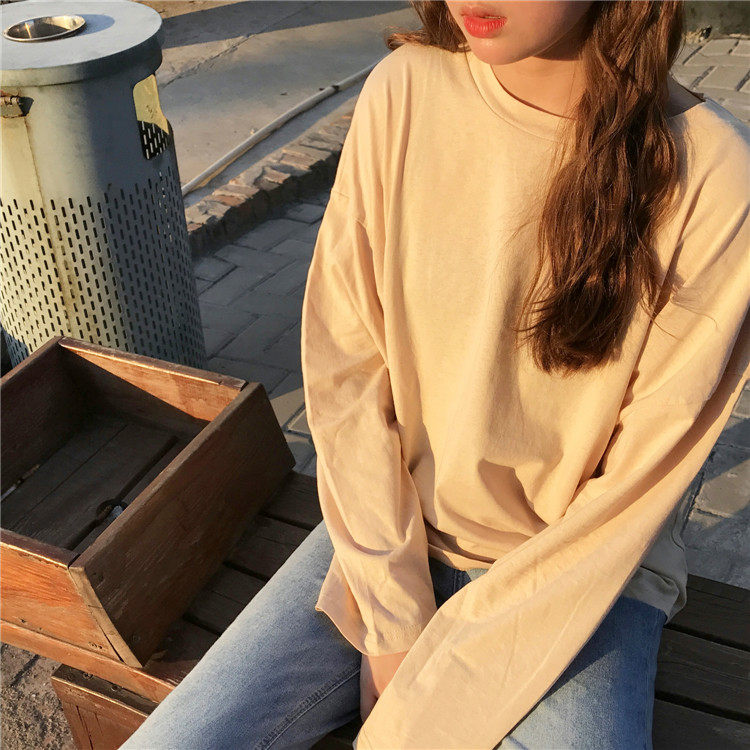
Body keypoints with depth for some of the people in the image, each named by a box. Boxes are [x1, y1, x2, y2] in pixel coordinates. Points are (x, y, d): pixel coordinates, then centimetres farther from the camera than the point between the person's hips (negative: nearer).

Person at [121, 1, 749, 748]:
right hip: (392, 531, 2)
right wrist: (393, 622, -9)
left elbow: (636, 496, -14)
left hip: (581, 577, -1)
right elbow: (344, 371, -7)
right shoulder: (403, 92, -9)